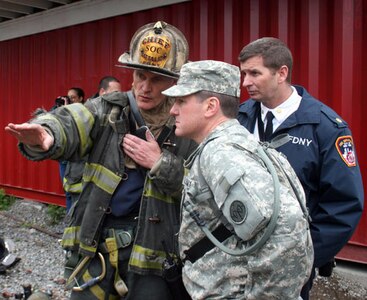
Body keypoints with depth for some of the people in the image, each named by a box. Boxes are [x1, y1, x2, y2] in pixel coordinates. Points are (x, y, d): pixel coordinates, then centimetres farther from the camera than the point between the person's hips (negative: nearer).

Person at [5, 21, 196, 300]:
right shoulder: (109, 109, 0)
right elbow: (70, 124, -18)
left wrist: (160, 163, -19)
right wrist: (44, 135, -41)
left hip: (151, 249, -2)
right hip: (95, 242, 3)